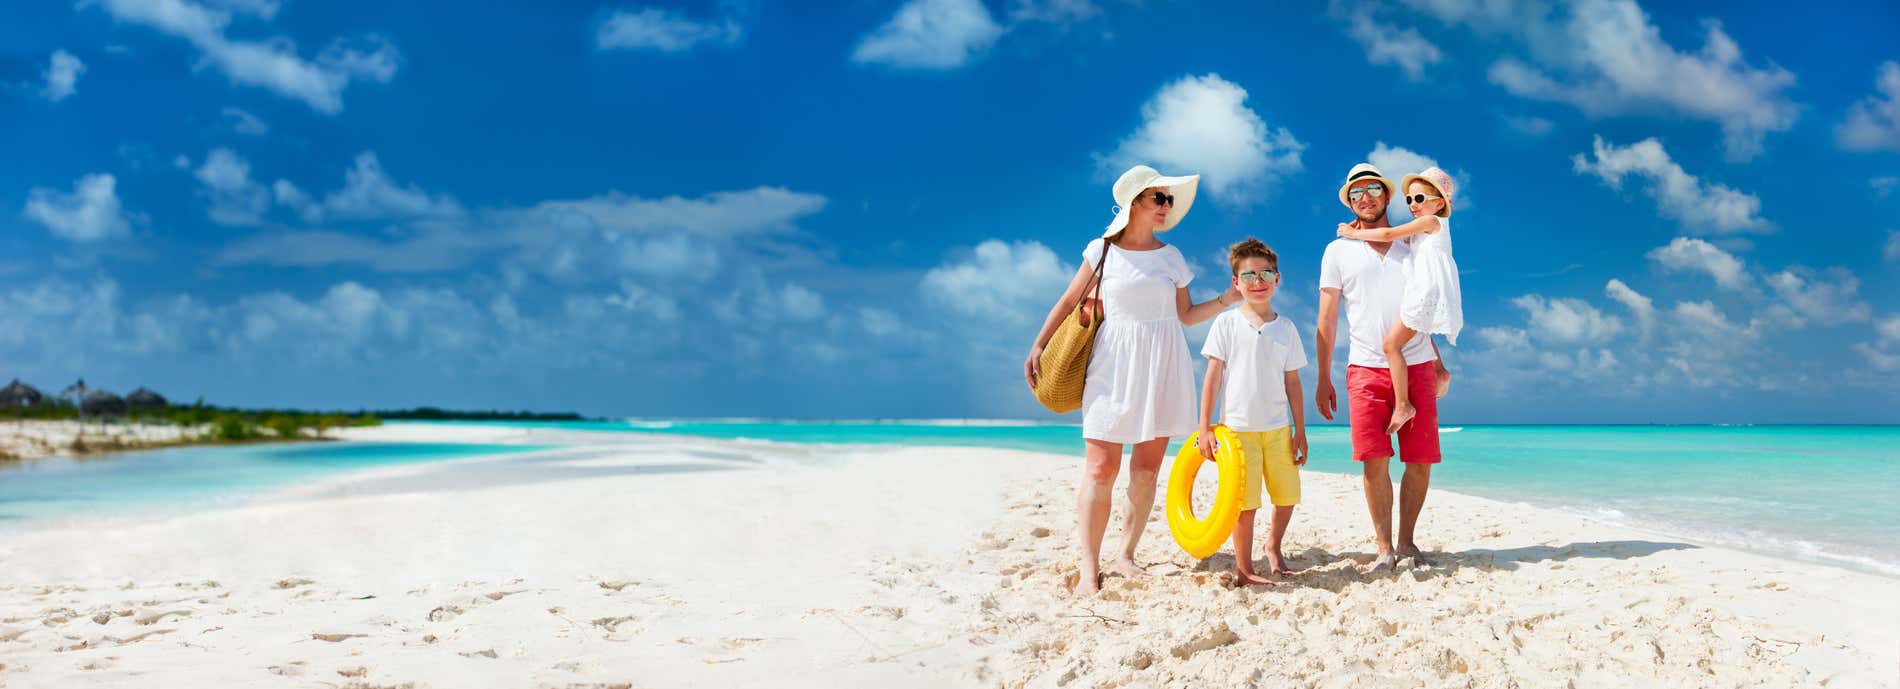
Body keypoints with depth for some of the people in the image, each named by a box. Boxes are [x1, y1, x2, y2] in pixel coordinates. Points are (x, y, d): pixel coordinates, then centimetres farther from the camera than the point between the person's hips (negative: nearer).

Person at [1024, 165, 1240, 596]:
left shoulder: (1171, 257, 11)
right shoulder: (1102, 250, 3)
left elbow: (1184, 316, 15)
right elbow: (1069, 302, 8)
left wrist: (1228, 299, 7)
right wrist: (1038, 347, 4)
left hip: (1163, 367, 3)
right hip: (1114, 365, -3)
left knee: (1146, 470, 2)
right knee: (1101, 468, -9)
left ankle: (1126, 555, 13)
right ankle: (1089, 568, -7)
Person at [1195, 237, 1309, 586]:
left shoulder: (1286, 328, 9)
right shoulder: (1226, 323, 0)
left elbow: (1292, 383, 12)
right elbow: (1212, 377, -1)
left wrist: (1300, 431, 9)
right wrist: (1205, 427, -5)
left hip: (1279, 428, 3)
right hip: (1238, 426, -3)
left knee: (1287, 495, 8)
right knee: (1245, 501, -4)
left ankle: (1274, 545, 35)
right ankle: (1243, 570, 9)